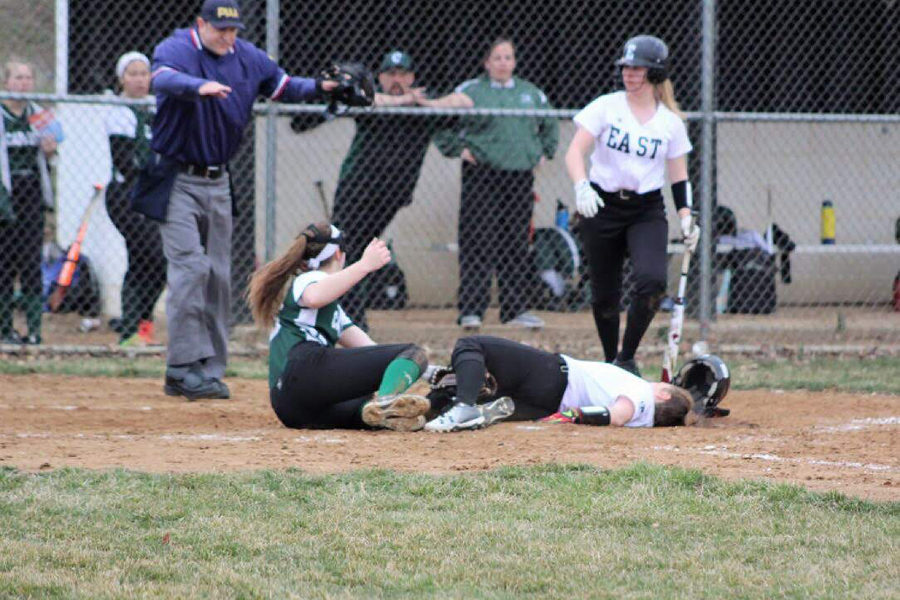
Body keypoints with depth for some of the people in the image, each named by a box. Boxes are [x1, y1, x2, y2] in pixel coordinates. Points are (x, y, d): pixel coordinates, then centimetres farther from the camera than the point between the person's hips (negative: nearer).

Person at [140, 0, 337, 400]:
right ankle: (184, 366, -18)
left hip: (217, 183, 6)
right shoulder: (176, 49, -14)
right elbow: (162, 79, -35)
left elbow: (283, 86, 9)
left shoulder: (248, 58, 6)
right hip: (176, 182, -6)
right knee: (190, 266, -17)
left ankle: (207, 372, 13)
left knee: (217, 276, 6)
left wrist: (321, 87, -11)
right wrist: (199, 88, -55)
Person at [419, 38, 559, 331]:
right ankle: (471, 309, -7)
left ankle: (516, 308, 13)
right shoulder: (471, 90, 1)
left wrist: (544, 152, 17)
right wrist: (458, 149, -6)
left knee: (517, 242, 7)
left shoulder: (531, 93, 15)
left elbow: (550, 125, 28)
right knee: (478, 241, -8)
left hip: (521, 174, 4)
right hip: (481, 174, -4)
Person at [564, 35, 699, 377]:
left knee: (652, 280, -23)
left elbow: (678, 176, 10)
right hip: (601, 207, 0)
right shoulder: (606, 107, -3)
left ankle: (627, 358, -9)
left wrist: (686, 219, -2)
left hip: (648, 211, 0)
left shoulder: (670, 121, 3)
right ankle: (610, 362, 25)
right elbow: (575, 151, -11)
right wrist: (582, 186, -30)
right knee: (604, 294, 4)